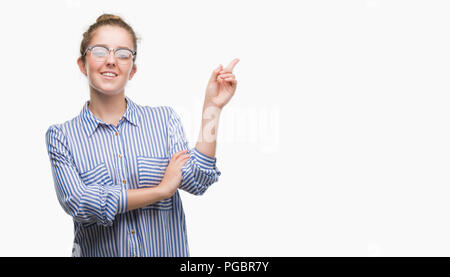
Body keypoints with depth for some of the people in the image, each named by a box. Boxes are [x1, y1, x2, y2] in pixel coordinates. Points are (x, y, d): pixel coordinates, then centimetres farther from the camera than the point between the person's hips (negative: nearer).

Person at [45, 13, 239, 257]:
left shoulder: (164, 119, 1)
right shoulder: (61, 136, -3)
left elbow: (195, 182, -10)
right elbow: (78, 204, -15)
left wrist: (212, 108, -13)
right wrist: (161, 190, -13)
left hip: (167, 252, 1)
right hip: (99, 251, -1)